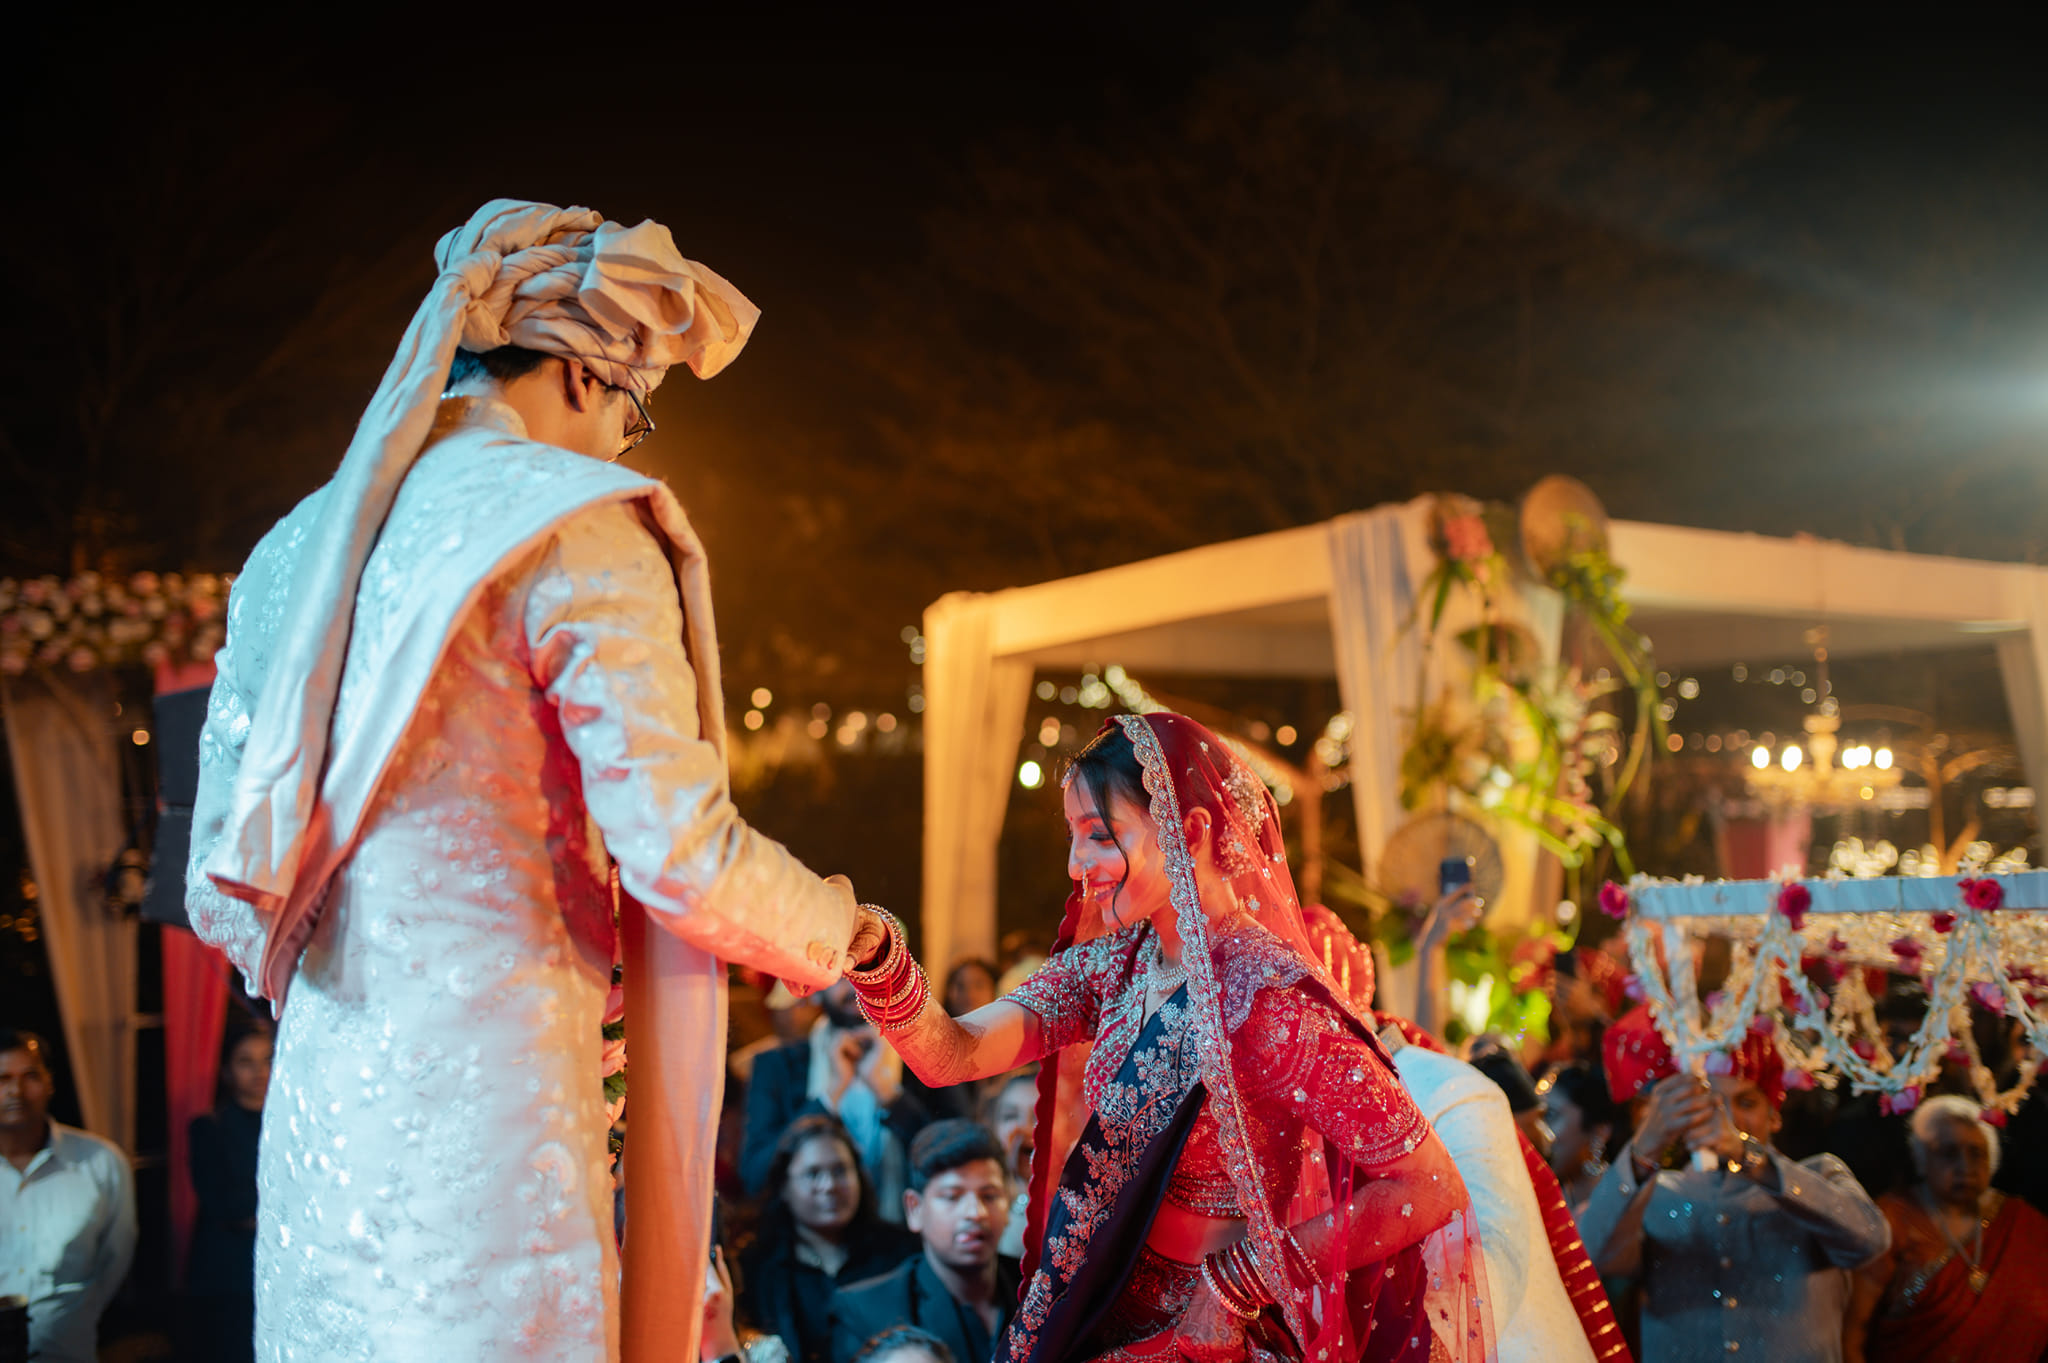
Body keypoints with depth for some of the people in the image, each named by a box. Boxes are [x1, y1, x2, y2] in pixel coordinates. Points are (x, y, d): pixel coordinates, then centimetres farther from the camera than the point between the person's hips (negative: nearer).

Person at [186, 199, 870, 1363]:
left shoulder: (297, 547, 15)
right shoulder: (578, 529, -7)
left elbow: (223, 885, 17)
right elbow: (679, 851, -14)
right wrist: (838, 923, 5)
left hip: (315, 1104, 8)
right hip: (483, 1095, -7)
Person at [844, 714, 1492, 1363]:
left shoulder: (1266, 1000, -24)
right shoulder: (1112, 965, -2)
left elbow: (1435, 1191, -25)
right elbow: (952, 1056, -12)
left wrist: (1237, 1281, -19)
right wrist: (874, 952, -30)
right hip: (1097, 1309, 6)